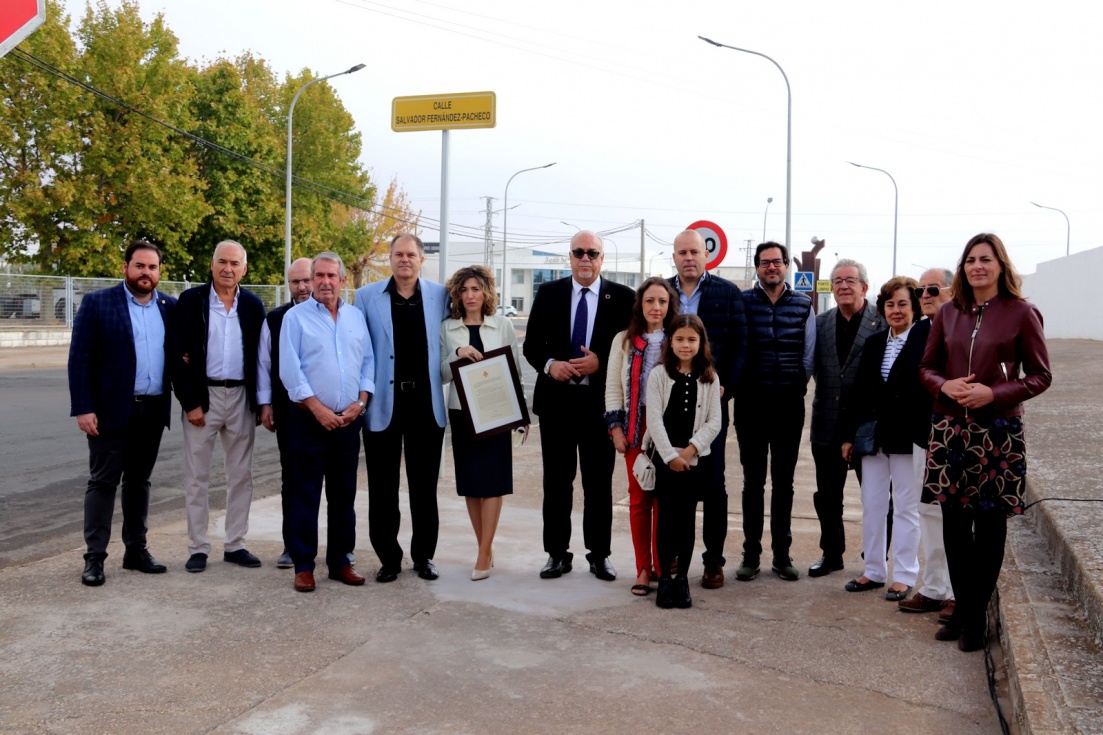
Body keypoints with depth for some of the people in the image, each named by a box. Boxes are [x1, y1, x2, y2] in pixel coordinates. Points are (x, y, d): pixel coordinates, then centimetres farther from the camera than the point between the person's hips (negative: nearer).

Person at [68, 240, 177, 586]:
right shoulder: (96, 303, -4)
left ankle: (136, 550, 21)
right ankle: (94, 557, 8)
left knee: (139, 481, 13)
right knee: (103, 481, 2)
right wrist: (83, 408, -13)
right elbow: (79, 359, -7)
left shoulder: (170, 307, 7)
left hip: (153, 410, 4)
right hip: (111, 409, -4)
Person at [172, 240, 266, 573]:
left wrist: (261, 402, 2)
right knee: (197, 477, 3)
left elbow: (259, 355, 8)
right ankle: (198, 548, 12)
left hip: (241, 397, 3)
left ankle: (235, 544, 18)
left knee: (240, 475, 8)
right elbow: (178, 355, -6)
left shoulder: (253, 305, 6)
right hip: (202, 395, -3)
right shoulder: (191, 300, -2)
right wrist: (190, 402, -11)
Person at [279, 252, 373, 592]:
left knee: (344, 495, 10)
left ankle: (340, 561, 20)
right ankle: (303, 565, 9)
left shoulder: (356, 316, 11)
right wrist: (318, 409, -14)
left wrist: (360, 402, -4)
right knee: (305, 495, 0)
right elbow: (290, 369, -9)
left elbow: (368, 362, 10)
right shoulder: (296, 316, -2)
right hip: (310, 420, -4)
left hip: (348, 421, 4)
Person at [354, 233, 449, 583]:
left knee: (425, 484, 9)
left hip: (427, 402, 1)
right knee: (383, 486, 6)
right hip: (384, 402, -1)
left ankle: (424, 555, 22)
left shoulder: (440, 296, 4)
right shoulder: (367, 296, 3)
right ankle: (388, 557, 18)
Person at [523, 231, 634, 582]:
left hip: (600, 400, -1)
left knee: (599, 481, 7)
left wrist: (601, 362, -15)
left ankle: (600, 554, 17)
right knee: (556, 480, 8)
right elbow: (531, 345, 6)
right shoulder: (548, 293, 5)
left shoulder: (623, 297, 0)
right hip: (556, 399, 2)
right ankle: (557, 553, 18)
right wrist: (549, 364, -14)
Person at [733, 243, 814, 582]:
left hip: (789, 402, 1)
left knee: (784, 481, 8)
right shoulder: (742, 301, 1)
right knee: (753, 480, 5)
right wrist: (737, 386, -4)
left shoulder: (803, 305, 6)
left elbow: (808, 354, 8)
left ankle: (782, 554, 16)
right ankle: (751, 554, 12)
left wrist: (797, 387, 4)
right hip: (752, 401, -1)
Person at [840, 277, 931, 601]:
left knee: (906, 507, 5)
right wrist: (848, 435, 8)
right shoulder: (874, 343, 10)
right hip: (874, 437, 5)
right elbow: (858, 391, 9)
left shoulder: (926, 338, -6)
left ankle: (904, 575, 16)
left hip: (909, 437, -5)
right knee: (871, 505, 10)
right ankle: (874, 570, 22)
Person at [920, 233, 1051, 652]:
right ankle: (962, 607, 20)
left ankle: (977, 615, 15)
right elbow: (927, 367, 13)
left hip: (997, 431, -3)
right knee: (953, 521, 7)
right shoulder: (948, 314, 8)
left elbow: (1040, 375, -1)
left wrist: (994, 393, -15)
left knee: (989, 523, 4)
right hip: (949, 427, 3)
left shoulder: (1021, 314, -2)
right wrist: (945, 385, -8)